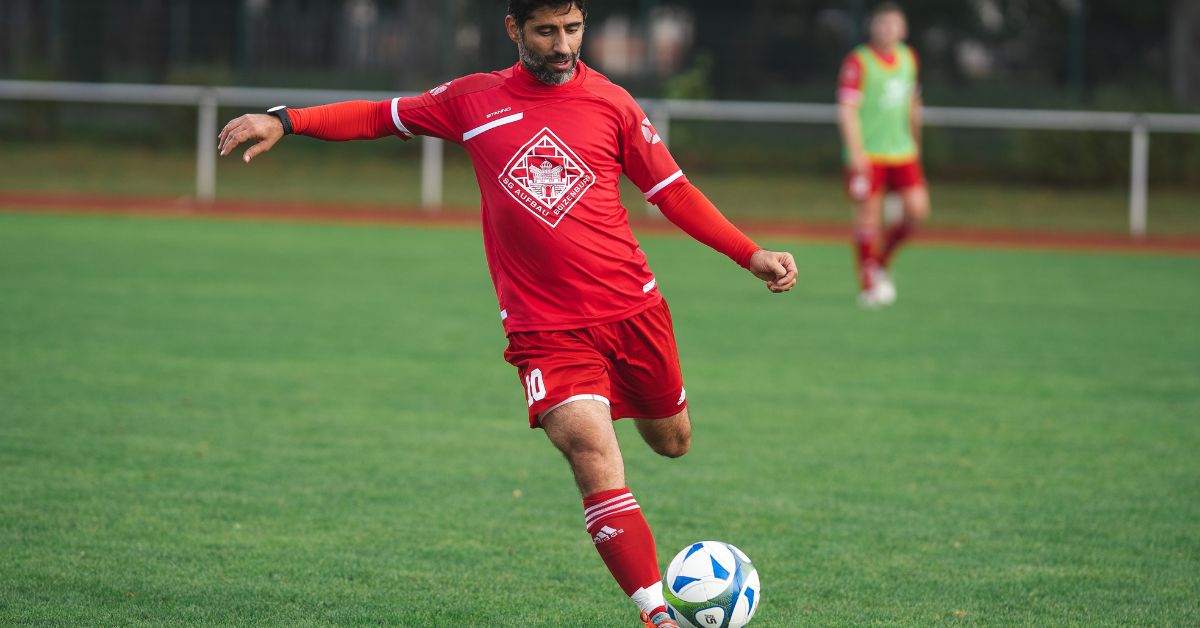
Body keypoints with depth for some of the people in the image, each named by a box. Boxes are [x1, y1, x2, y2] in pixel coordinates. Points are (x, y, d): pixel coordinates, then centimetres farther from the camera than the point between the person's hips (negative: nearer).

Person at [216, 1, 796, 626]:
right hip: (545, 328, -2)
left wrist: (752, 256, 1)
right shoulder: (474, 100, 2)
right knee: (592, 456, -20)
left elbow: (673, 192, 8)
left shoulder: (610, 103, 2)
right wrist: (285, 121, 6)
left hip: (632, 308, 2)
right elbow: (380, 116, 15)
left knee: (672, 442, 18)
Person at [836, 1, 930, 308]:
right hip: (867, 154, -5)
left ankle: (883, 260, 16)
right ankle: (868, 284, 8)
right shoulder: (858, 62, -9)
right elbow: (847, 110, -14)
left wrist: (915, 141, 26)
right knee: (868, 216, -2)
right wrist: (856, 152, -21)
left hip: (902, 152, 5)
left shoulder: (908, 58, 9)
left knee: (918, 210, -6)